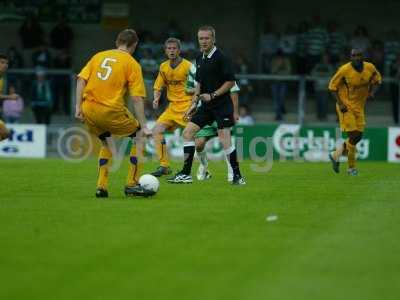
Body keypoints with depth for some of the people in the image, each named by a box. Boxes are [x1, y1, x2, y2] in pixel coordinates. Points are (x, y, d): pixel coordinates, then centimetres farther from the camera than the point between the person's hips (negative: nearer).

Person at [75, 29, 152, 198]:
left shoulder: (99, 56, 15)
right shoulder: (132, 64, 2)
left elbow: (81, 79, 5)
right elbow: (136, 98, -5)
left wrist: (78, 106, 6)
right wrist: (143, 126, -3)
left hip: (88, 108, 5)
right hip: (111, 110, -5)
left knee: (106, 143, 28)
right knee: (138, 136, 15)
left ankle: (101, 187, 18)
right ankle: (132, 185, 11)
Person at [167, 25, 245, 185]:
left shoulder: (221, 58, -12)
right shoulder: (200, 59, 11)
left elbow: (231, 82, -13)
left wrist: (213, 95, -16)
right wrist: (194, 103, 14)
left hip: (222, 105, -8)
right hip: (206, 106, 8)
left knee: (224, 139, -14)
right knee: (188, 132, 1)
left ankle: (237, 176, -1)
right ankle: (186, 174, 6)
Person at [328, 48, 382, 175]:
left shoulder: (370, 68, -5)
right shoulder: (344, 70, -17)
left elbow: (377, 79, 16)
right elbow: (333, 86, -6)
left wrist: (372, 92, -4)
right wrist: (340, 103, -15)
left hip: (359, 106, 6)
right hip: (346, 106, -6)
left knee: (358, 136, 5)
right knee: (353, 136, -11)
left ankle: (336, 155, 27)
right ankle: (351, 167, 7)